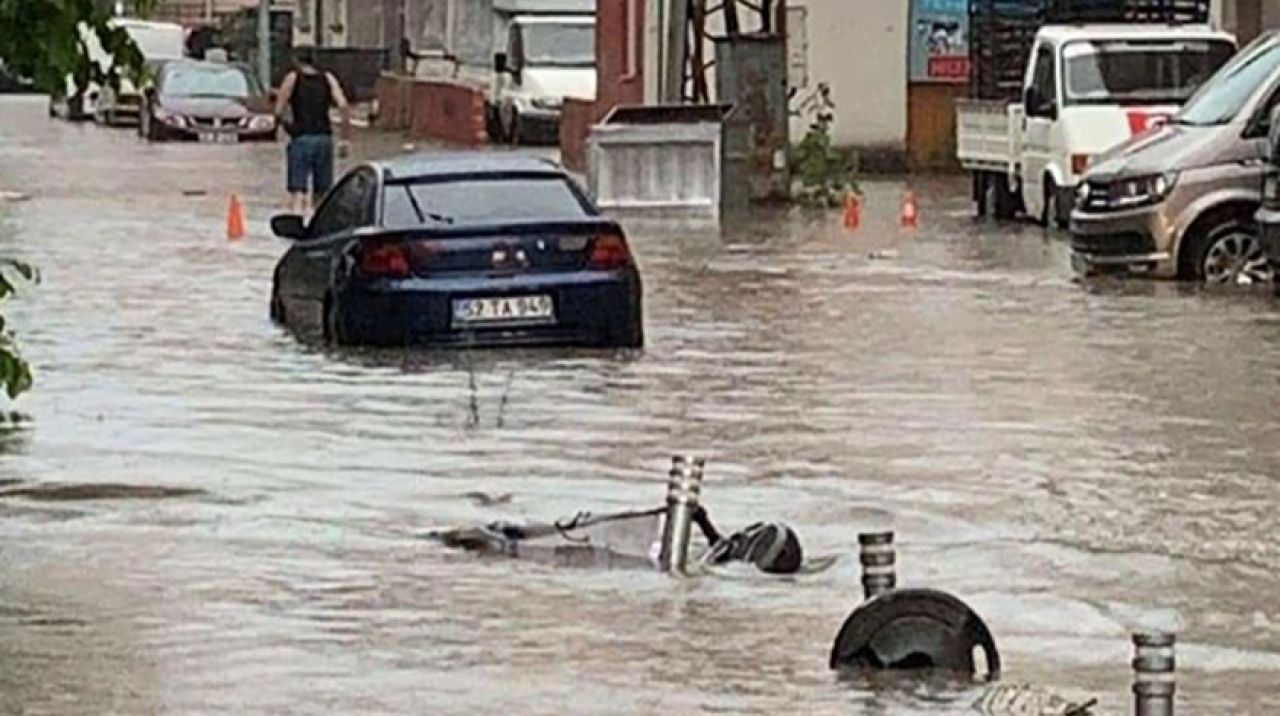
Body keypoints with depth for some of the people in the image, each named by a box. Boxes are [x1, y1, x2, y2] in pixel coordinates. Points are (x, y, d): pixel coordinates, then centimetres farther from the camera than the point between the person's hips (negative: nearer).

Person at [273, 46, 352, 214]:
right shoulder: (328, 79, 9)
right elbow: (344, 106, -2)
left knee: (297, 194, -8)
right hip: (324, 137, 3)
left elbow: (278, 112, -2)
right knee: (323, 194, 13)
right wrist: (346, 138, 1)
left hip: (301, 138, -3)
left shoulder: (292, 78, 2)